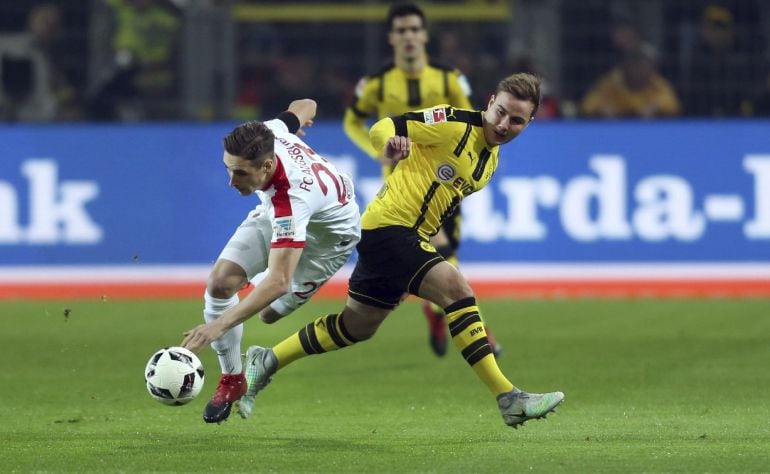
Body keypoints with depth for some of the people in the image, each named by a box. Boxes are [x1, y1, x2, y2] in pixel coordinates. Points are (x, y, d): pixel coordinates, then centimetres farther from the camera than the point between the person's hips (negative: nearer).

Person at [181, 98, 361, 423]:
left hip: (329, 233, -6)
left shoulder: (292, 197, -47)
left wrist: (219, 325, -59)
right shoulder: (266, 133, -31)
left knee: (270, 312, -5)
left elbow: (278, 282, -52)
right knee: (220, 283, -14)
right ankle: (231, 379, 3)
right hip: (274, 214, 6)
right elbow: (305, 106, -8)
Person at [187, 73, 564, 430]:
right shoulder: (455, 124, -14)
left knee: (356, 327, 17)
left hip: (410, 237, 10)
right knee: (455, 288, -25)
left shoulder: (491, 160, 12)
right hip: (389, 225, -10)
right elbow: (381, 128, -17)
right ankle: (509, 399, -27)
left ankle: (266, 363, 33)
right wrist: (391, 142, -38)